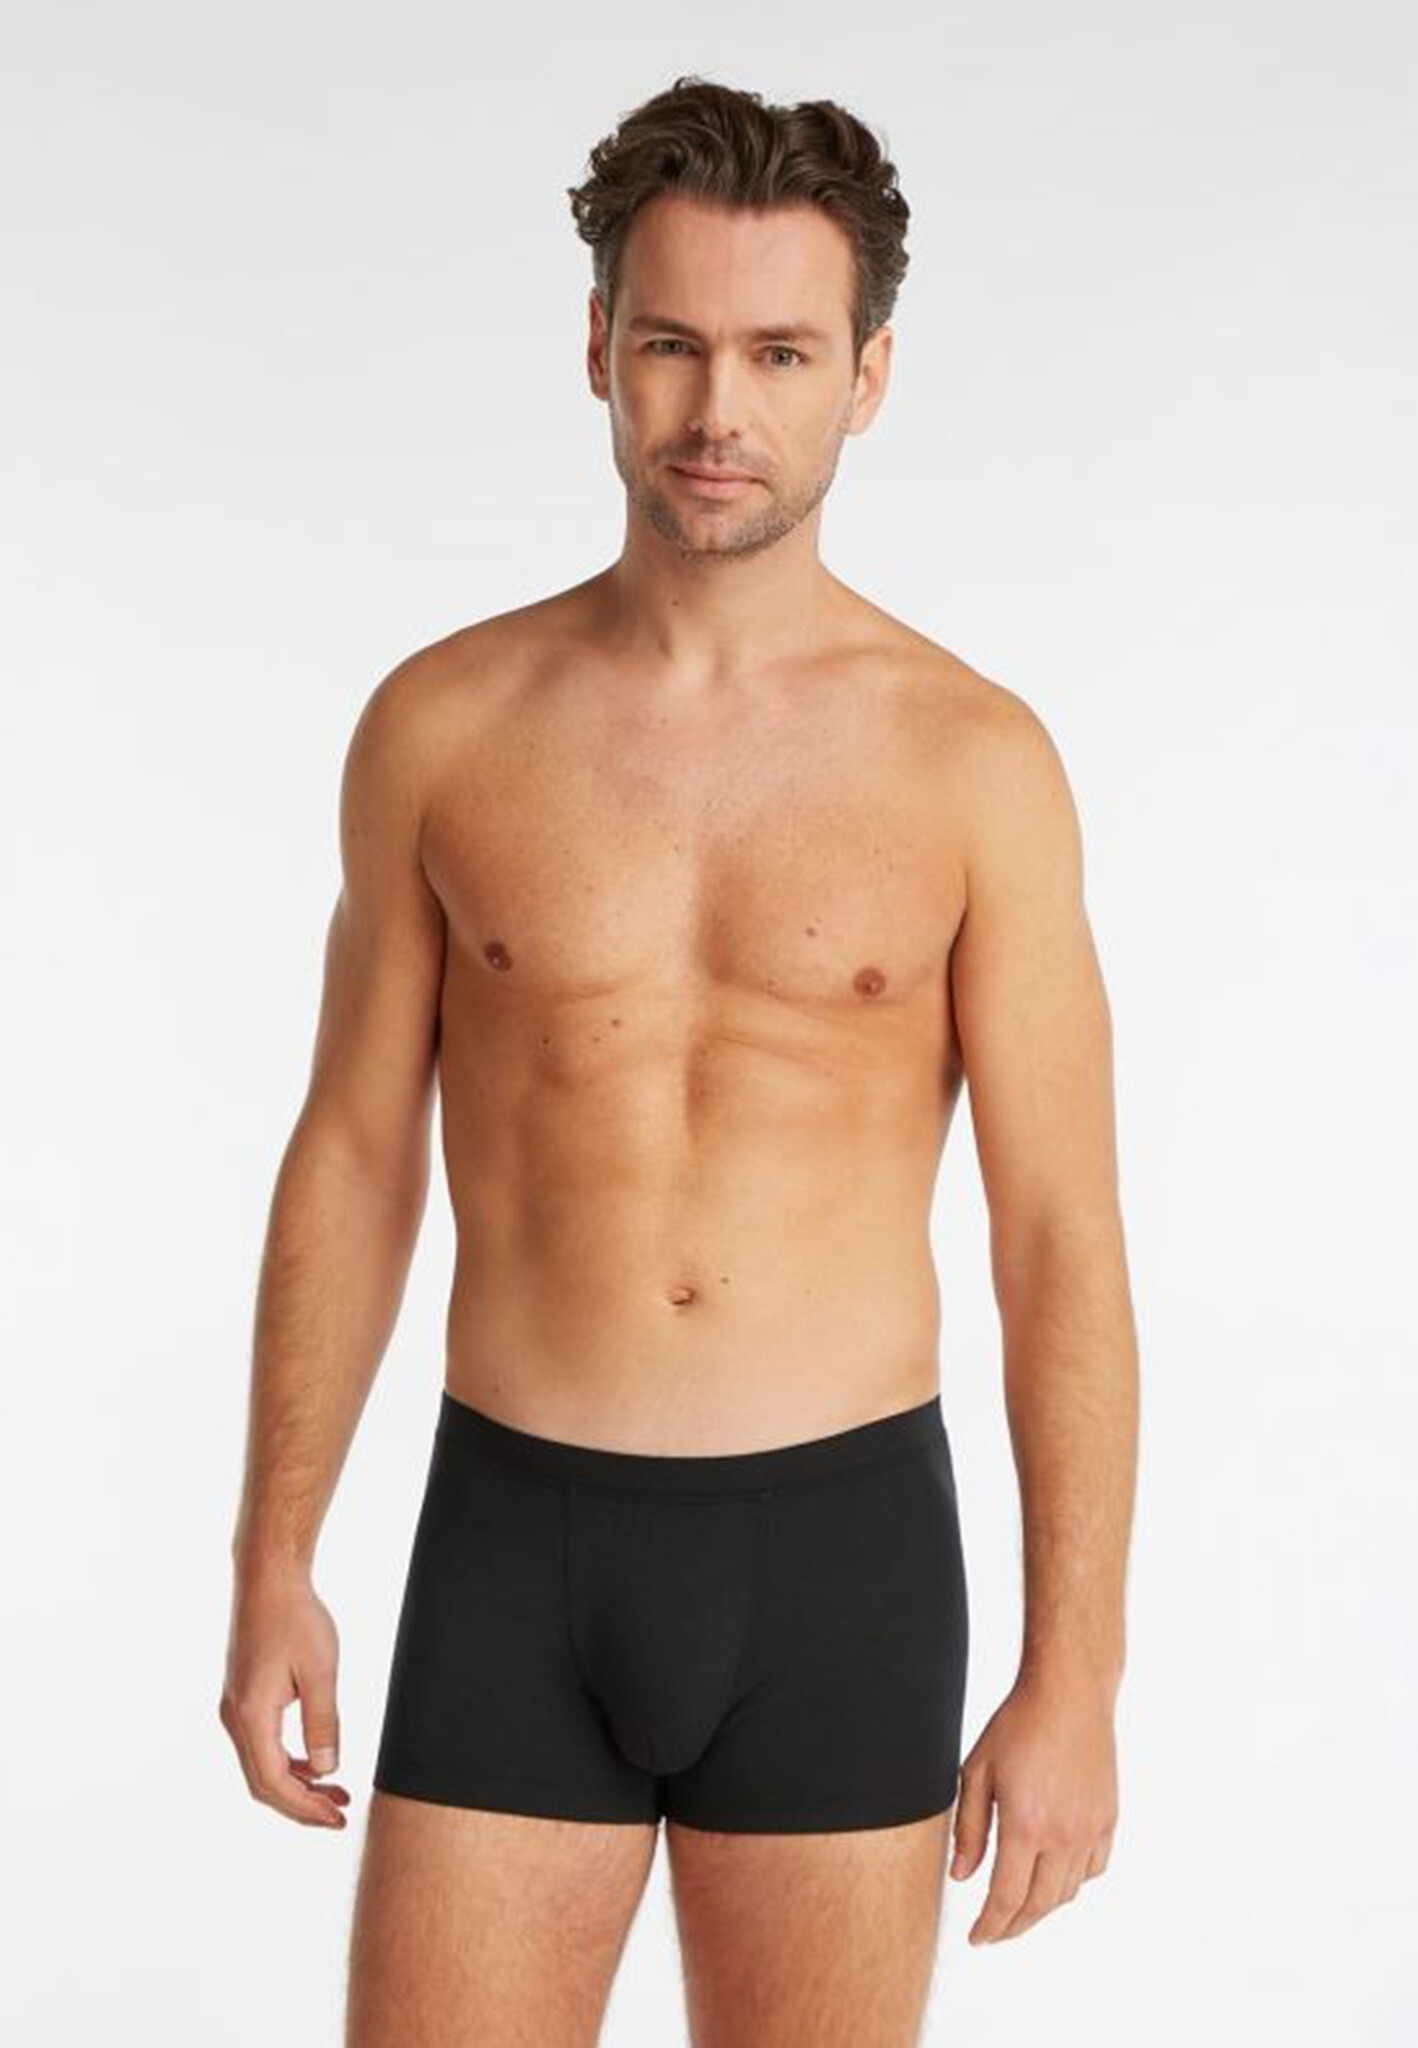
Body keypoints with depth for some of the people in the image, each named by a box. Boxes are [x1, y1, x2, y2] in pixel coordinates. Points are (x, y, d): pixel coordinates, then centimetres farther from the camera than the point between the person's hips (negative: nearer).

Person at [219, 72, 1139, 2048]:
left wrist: (1076, 1677, -7)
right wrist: (273, 1563, 4)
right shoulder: (444, 722, 0)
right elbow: (353, 1156, 6)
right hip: (516, 1553, 1)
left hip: (838, 1553, -1)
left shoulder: (974, 759, -5)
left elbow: (1064, 1238, -4)